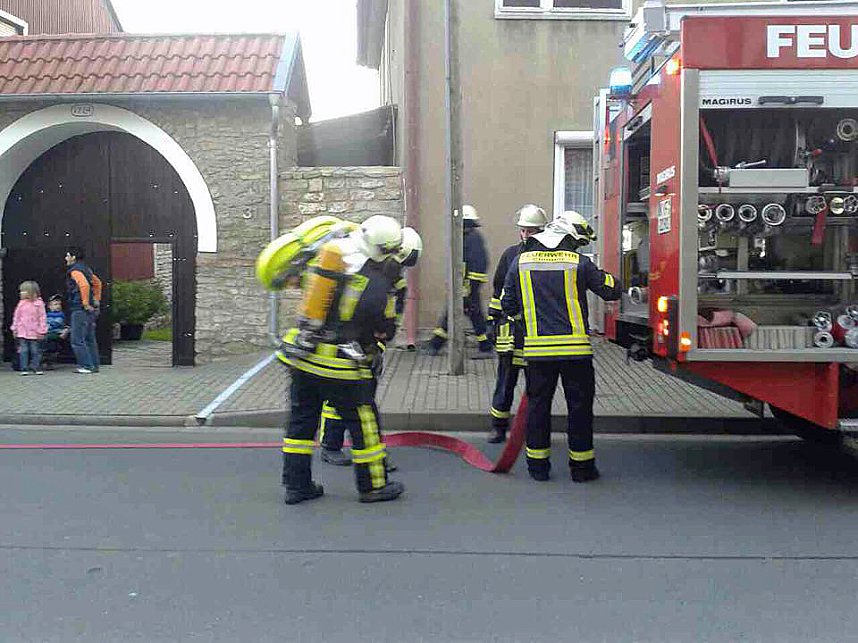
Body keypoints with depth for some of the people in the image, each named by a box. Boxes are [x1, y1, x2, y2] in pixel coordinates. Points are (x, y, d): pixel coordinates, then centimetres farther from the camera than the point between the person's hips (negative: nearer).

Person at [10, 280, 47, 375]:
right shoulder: (21, 304, 5)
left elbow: (42, 318, -3)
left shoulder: (39, 303, -3)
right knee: (23, 350, 1)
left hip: (34, 333, -2)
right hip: (22, 332, 2)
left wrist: (42, 331, -5)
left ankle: (36, 368, 13)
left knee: (35, 351, 5)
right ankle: (24, 369, 5)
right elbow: (16, 317, 10)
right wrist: (14, 329, 7)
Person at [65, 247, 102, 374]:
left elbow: (84, 285, -28)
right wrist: (96, 300, 26)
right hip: (91, 309, 10)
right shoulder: (86, 269, 17)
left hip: (80, 310, -10)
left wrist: (85, 303, -23)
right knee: (89, 339, 13)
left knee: (77, 341, -5)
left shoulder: (75, 270, -12)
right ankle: (94, 365, 16)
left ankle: (86, 366, -5)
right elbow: (97, 283, 28)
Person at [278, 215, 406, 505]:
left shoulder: (329, 251, -3)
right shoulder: (378, 285, -15)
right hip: (339, 365, -5)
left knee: (302, 418, 16)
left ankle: (296, 484, 24)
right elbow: (387, 331, -2)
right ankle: (373, 486, 22)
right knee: (362, 422, 10)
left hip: (300, 357, 6)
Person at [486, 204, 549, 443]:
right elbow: (497, 290, 13)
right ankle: (498, 426, 15)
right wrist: (493, 320, 10)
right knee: (505, 380, 5)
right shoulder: (510, 255, 8)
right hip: (511, 325, 1)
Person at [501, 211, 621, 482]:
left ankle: (538, 464, 18)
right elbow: (611, 290, 4)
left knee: (538, 404, 13)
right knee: (579, 406, 9)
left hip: (537, 348, 2)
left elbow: (508, 305, 8)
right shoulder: (579, 263, -5)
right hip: (575, 348, -2)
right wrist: (606, 276, 26)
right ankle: (581, 465, 15)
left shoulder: (520, 262, 3)